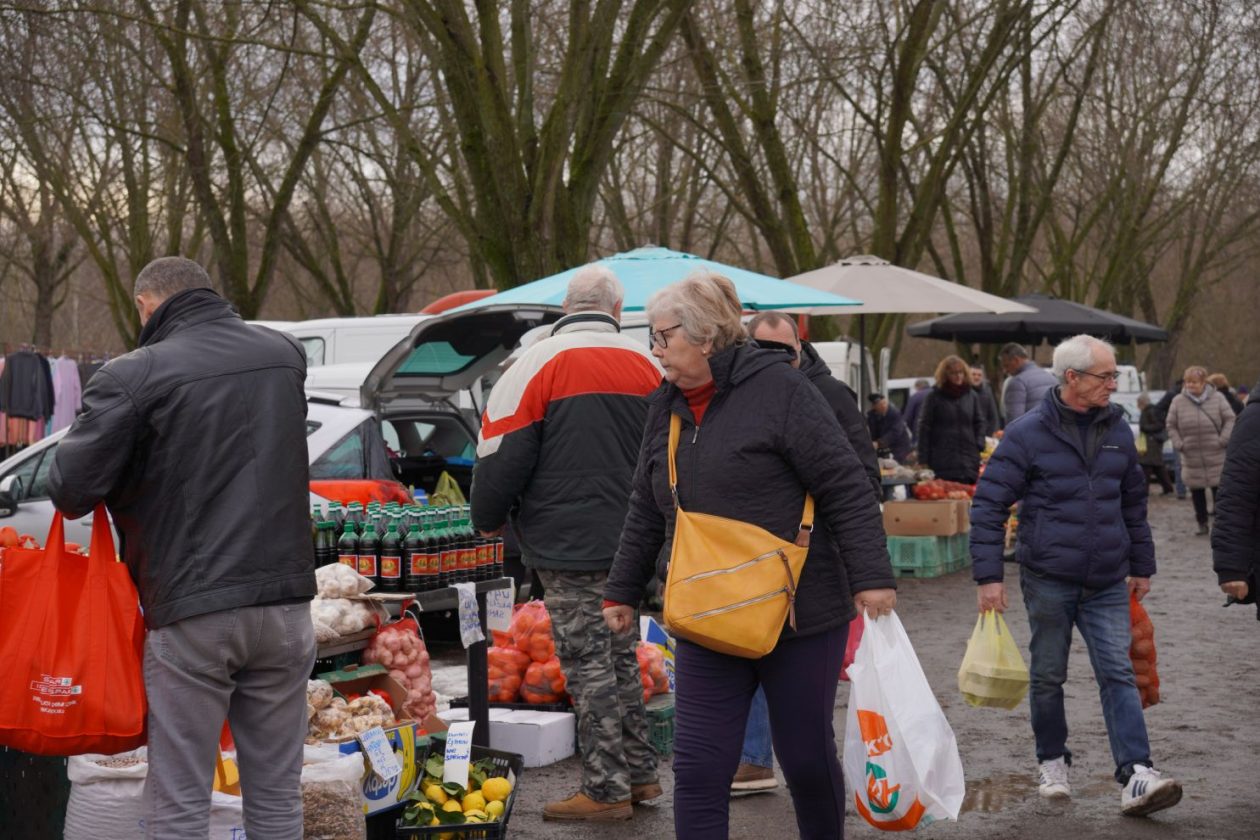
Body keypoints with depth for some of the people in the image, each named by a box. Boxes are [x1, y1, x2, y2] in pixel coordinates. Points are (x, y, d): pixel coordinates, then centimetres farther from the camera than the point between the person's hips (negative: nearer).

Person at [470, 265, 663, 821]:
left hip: (567, 546, -6)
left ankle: (607, 790, 2)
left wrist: (488, 519, 7)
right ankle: (639, 774, 22)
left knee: (589, 663, -1)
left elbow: (502, 456, -10)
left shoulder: (539, 364, -9)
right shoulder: (645, 366, 8)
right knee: (621, 655, 17)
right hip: (630, 544, 6)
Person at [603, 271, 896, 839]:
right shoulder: (666, 408, 10)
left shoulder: (777, 389, -10)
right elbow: (645, 515, 19)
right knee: (698, 766, -1)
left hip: (800, 616, -5)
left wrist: (871, 576, -17)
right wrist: (622, 593, 21)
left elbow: (845, 488, -12)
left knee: (807, 758, 8)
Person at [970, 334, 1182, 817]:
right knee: (1048, 676, 9)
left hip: (1107, 583, 3)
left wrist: (1141, 565, 19)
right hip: (1048, 581, -3)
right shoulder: (1028, 434, -9)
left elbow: (1134, 501, 18)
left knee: (1118, 674, -5)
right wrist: (988, 576, -13)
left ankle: (1136, 777, -10)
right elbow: (988, 505, -8)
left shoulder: (1116, 430, 6)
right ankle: (1052, 763, 27)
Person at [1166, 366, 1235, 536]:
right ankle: (1202, 523, 21)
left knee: (1219, 491, 1)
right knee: (1197, 493, 9)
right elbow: (1171, 426, 8)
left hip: (1217, 458, -2)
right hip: (1191, 459, 2)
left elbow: (1230, 420, 1)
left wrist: (1223, 440, -10)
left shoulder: (1217, 398, -2)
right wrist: (1178, 444, -4)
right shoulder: (1178, 401, 2)